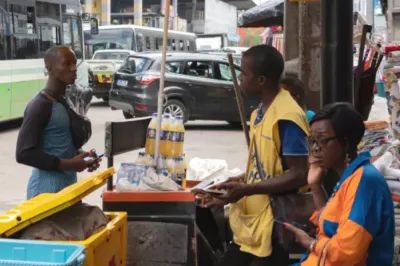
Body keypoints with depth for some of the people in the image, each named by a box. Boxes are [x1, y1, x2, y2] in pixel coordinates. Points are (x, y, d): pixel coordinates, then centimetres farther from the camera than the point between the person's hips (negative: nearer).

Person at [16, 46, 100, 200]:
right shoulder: (40, 106, -15)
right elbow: (24, 154, -19)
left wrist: (81, 155, 4)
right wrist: (68, 164, -20)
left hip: (69, 186, 9)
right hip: (48, 190, -9)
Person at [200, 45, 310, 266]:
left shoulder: (287, 117, -18)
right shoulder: (259, 114, 10)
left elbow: (299, 175, -21)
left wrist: (246, 189, -22)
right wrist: (233, 184, 7)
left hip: (274, 230, -9)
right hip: (250, 227, 9)